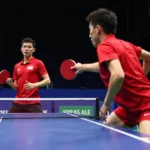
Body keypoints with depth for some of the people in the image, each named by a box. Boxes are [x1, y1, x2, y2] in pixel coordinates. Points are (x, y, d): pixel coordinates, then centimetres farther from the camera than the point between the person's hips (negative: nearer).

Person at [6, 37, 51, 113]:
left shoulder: (38, 63, -2)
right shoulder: (17, 66, 14)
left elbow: (47, 80, -7)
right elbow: (16, 87, 17)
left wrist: (34, 85, -21)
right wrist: (11, 83, -4)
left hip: (33, 103, -5)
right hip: (17, 103, 5)